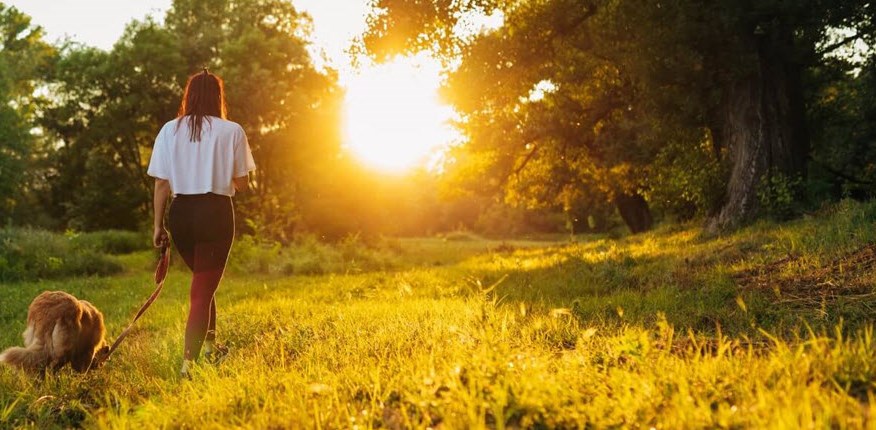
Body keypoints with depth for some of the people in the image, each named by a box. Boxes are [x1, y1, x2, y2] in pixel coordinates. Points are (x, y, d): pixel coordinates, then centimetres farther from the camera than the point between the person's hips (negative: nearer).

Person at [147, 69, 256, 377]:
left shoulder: (169, 131, 3)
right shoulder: (231, 131, -4)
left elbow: (161, 183, 2)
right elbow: (242, 184, -1)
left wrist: (158, 225, 8)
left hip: (180, 213, 4)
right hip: (215, 212, -3)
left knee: (202, 280, 24)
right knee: (203, 289, 0)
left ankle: (209, 345, 34)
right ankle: (188, 362, -9)